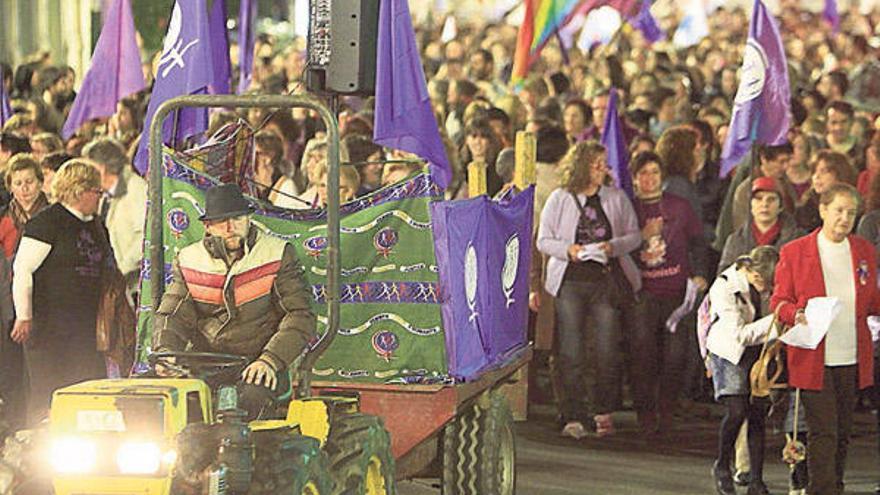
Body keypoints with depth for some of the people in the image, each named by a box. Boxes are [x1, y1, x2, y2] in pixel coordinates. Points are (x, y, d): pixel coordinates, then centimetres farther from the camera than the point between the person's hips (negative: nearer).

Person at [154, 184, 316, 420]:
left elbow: (300, 316, -4)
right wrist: (165, 354, -13)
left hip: (256, 366, -3)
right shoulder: (188, 261, 10)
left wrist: (270, 361, -19)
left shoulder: (278, 255, 1)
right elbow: (173, 318, 10)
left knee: (249, 395, -36)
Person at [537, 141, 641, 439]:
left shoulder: (617, 198, 9)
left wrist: (613, 246, -9)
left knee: (608, 350, -2)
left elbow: (634, 236, 10)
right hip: (570, 280, -1)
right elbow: (543, 241, 5)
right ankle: (573, 417, -2)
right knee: (571, 352, -4)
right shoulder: (559, 200, 5)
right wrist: (568, 249, -12)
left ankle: (604, 411, 14)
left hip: (607, 280, 1)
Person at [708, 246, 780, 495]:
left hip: (757, 353, 5)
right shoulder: (724, 288, -20)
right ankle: (722, 467, 5)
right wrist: (774, 321, -25)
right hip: (729, 354, -5)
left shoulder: (762, 285, -1)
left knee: (758, 414, -1)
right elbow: (740, 334, -22)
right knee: (737, 411, -19)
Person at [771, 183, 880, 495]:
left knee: (842, 433, 11)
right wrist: (796, 314, -19)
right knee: (823, 433, -8)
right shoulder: (794, 252, -1)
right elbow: (779, 301, 2)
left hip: (852, 361, 4)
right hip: (813, 360, -4)